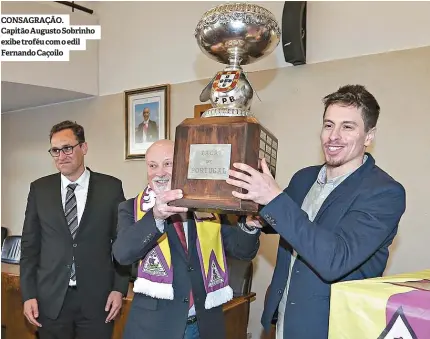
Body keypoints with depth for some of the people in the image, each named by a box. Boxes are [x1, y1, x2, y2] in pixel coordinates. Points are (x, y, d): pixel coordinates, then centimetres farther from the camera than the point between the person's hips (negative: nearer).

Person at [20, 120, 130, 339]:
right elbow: (29, 244, 5)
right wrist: (28, 294, 1)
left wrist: (119, 288, -4)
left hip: (96, 297, -1)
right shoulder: (39, 189, 3)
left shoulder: (111, 187, -3)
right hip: (50, 298, 2)